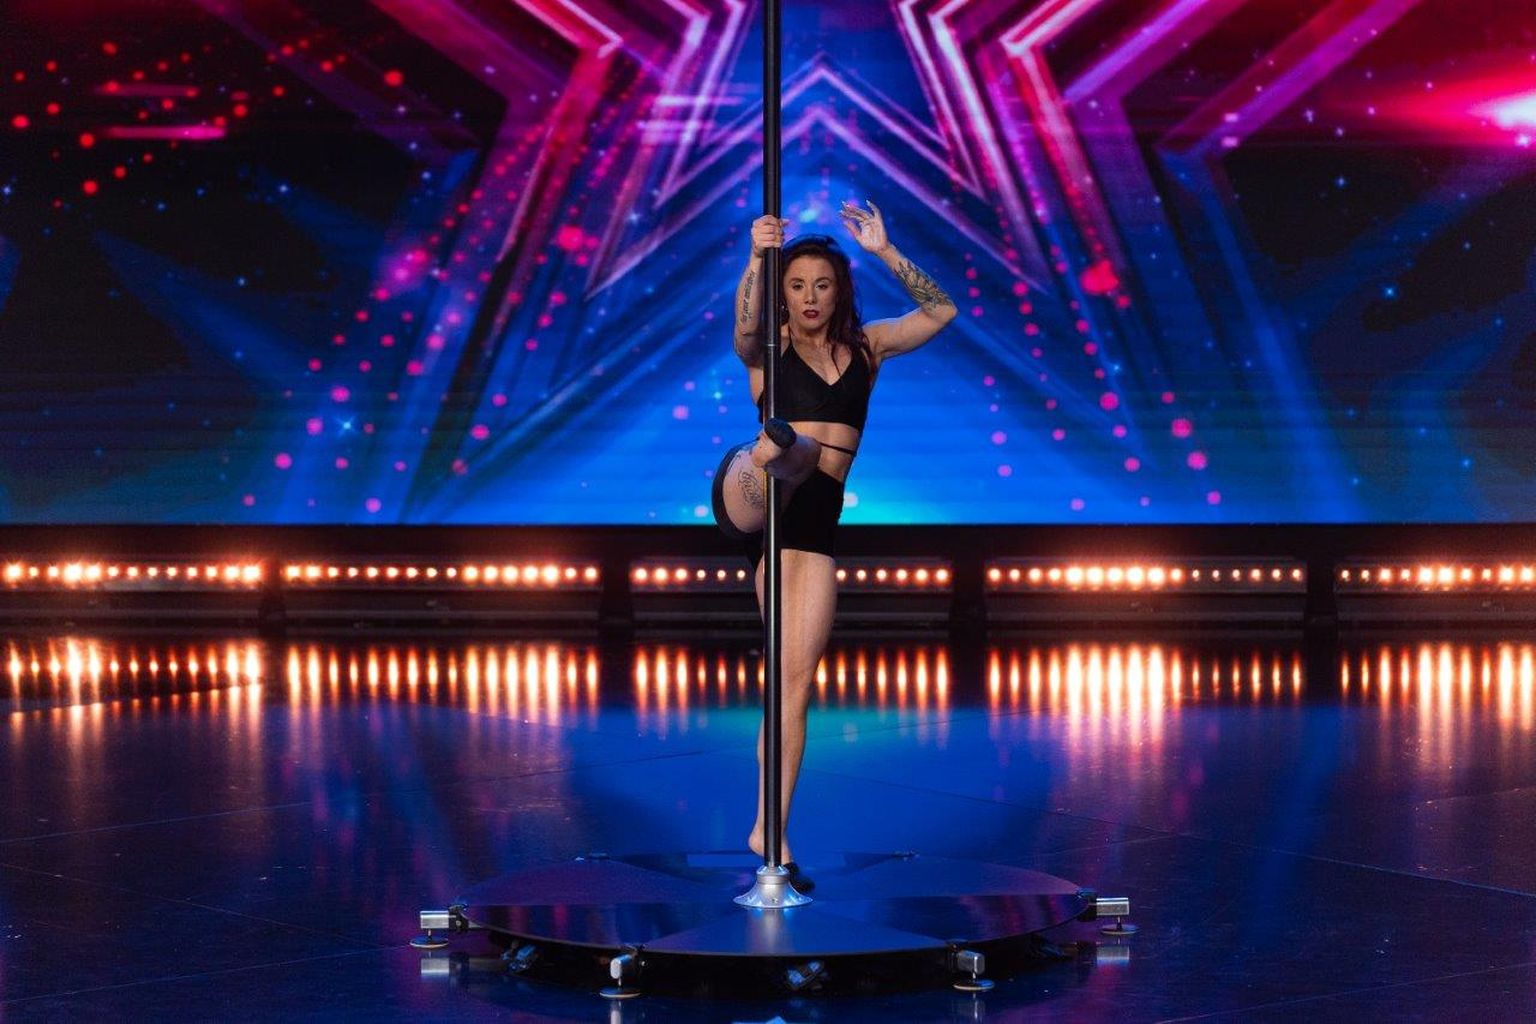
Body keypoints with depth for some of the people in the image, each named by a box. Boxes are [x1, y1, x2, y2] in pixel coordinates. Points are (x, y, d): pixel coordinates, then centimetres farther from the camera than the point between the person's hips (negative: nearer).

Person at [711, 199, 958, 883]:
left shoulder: (865, 347, 18)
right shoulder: (768, 349, 7)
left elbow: (941, 311, 12)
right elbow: (745, 328, -17)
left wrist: (885, 252, 3)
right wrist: (757, 259, -34)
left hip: (813, 520, 3)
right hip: (748, 495, -3)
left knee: (796, 680, -2)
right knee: (793, 456, -40)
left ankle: (771, 833, 2)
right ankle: (778, 444, -79)